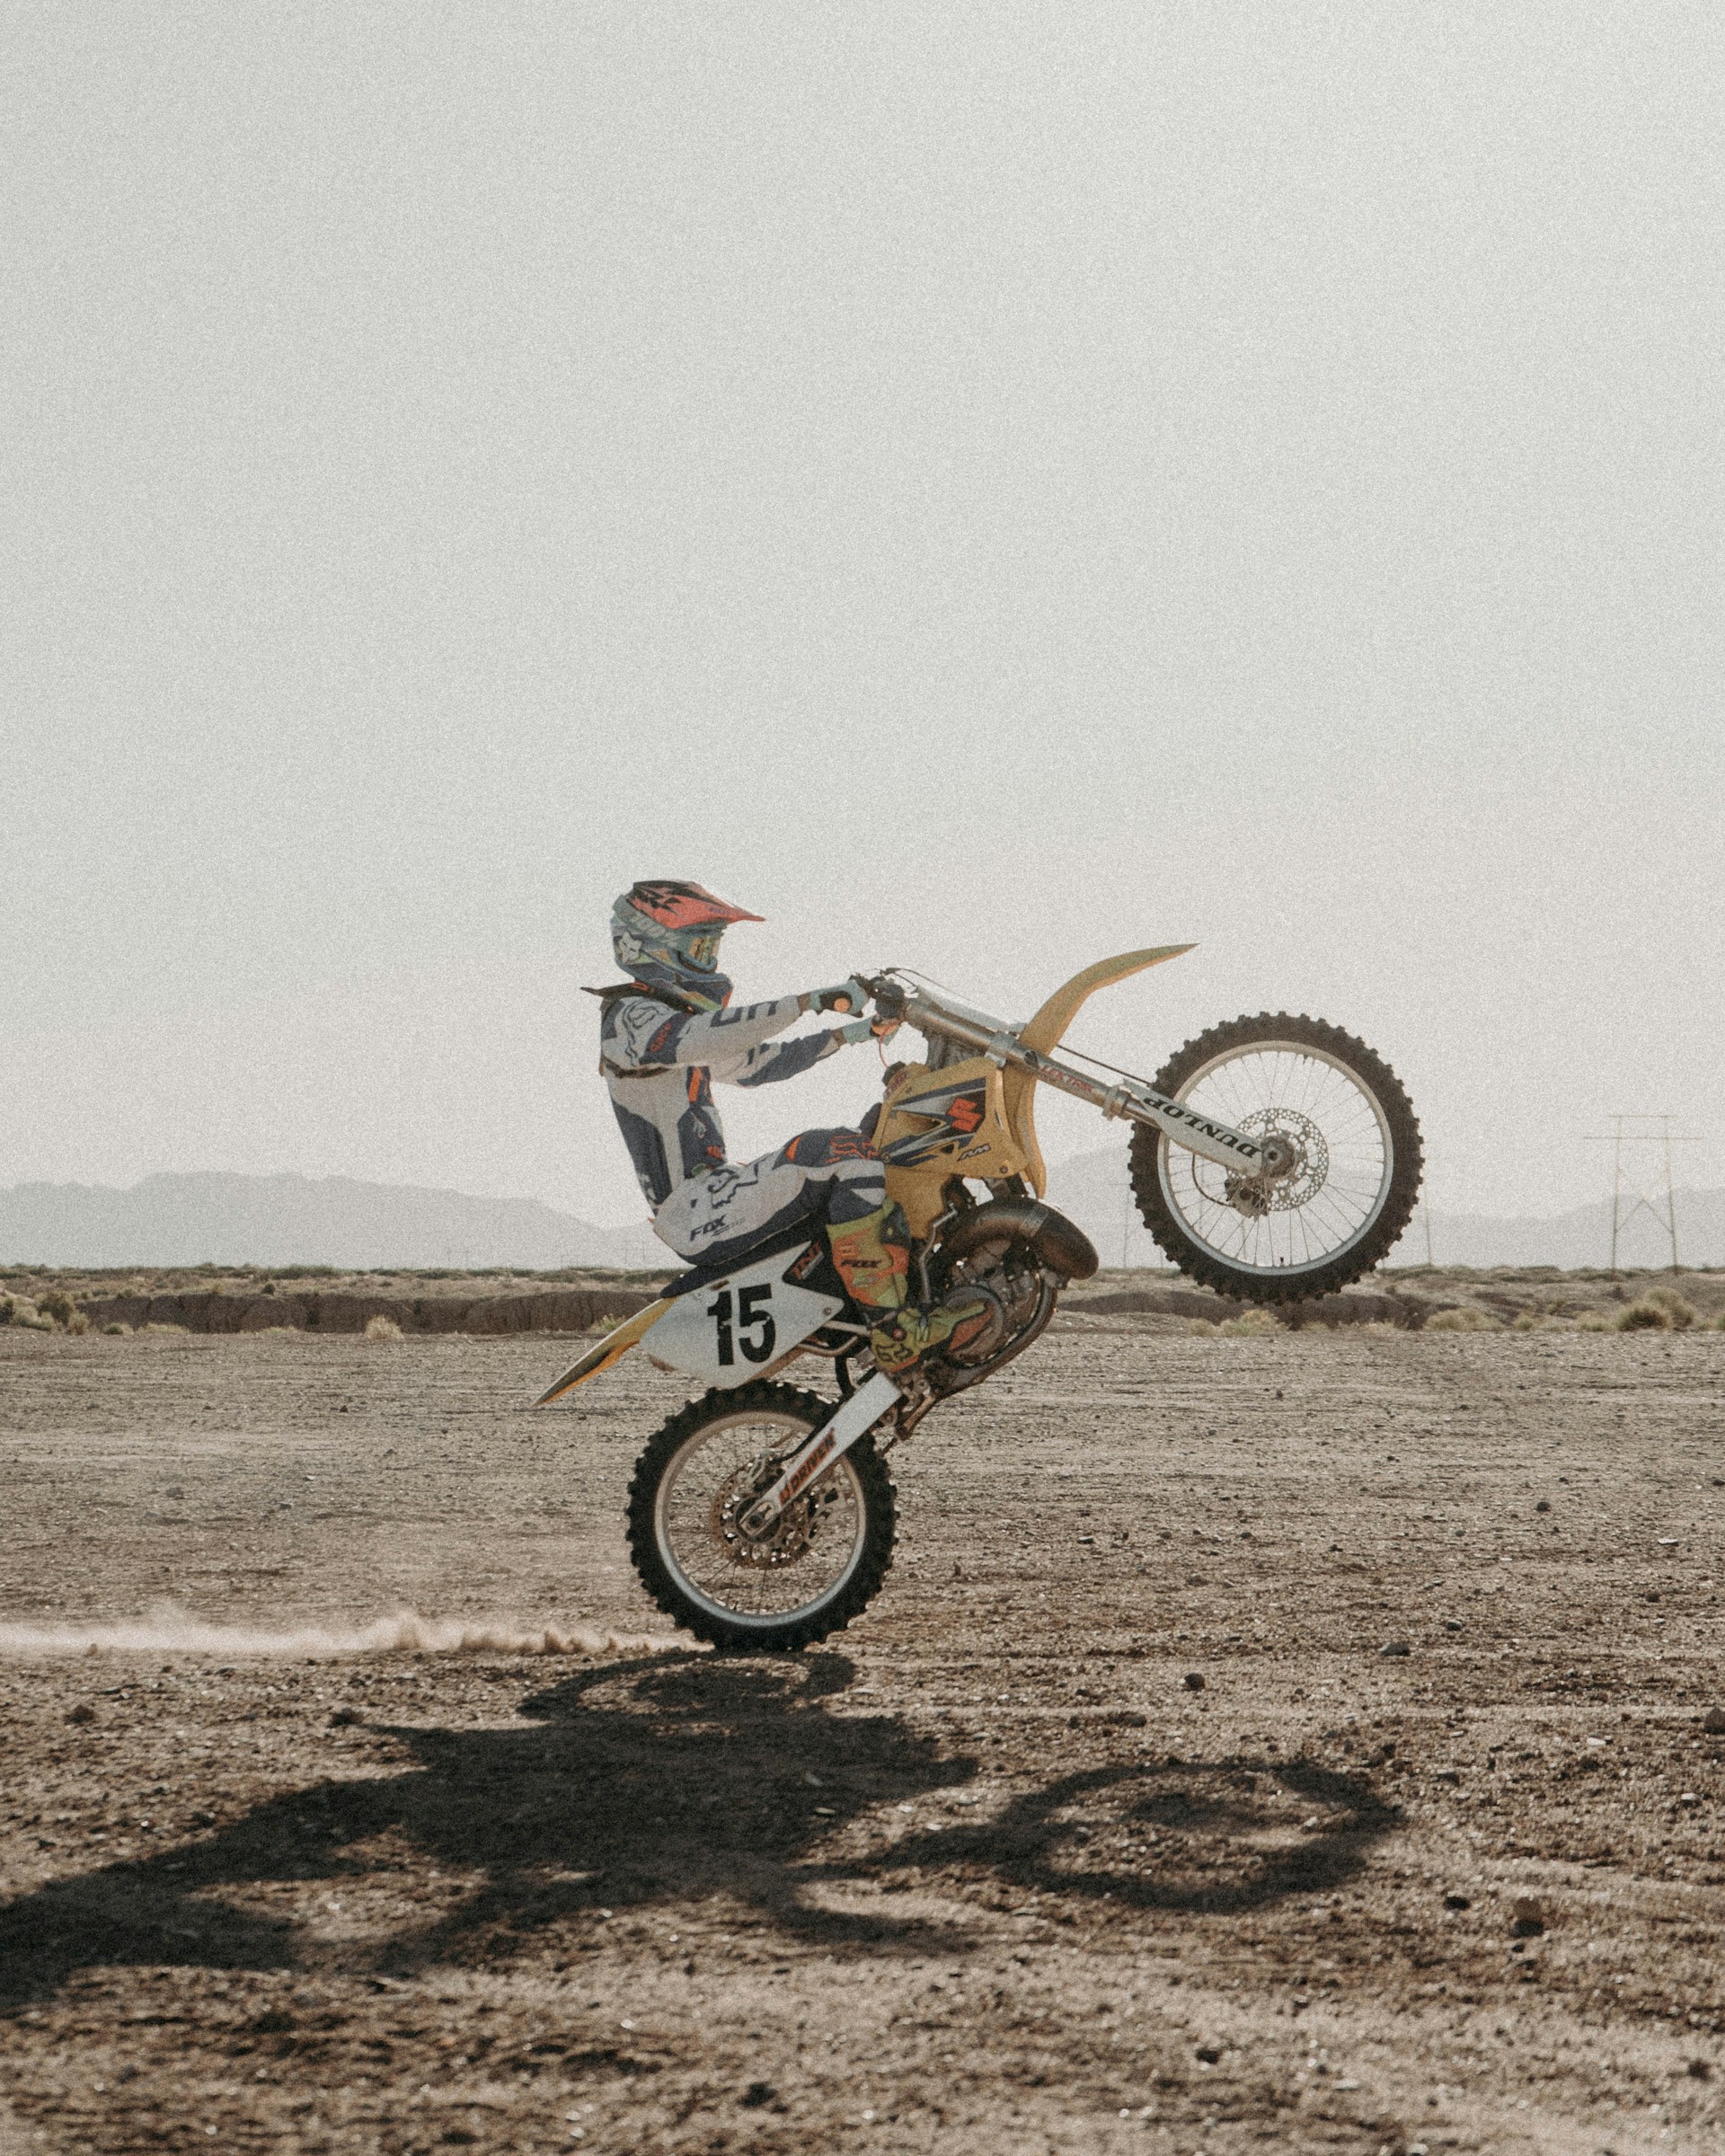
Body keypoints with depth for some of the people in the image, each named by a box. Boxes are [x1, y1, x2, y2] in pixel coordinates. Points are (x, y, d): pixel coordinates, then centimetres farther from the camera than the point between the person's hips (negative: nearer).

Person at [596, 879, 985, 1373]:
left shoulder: (675, 1014, 23)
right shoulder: (631, 1017, -10)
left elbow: (753, 1063, 28)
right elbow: (706, 1038, -31)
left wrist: (846, 1035, 18)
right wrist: (810, 1001, -36)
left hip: (709, 1194, 11)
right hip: (695, 1208, -11)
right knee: (847, 1156, -27)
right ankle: (897, 1330, -31)